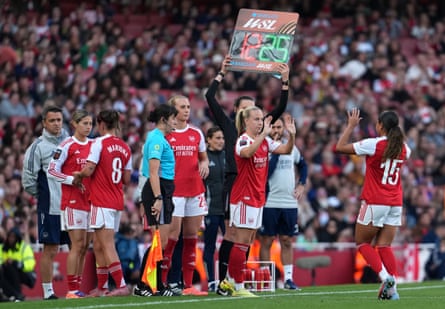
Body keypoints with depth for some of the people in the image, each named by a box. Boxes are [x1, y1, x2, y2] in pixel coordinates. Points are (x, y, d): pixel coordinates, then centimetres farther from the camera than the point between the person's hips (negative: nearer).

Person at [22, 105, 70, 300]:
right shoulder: (38, 147, -4)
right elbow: (28, 180, -4)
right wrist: (43, 195, 3)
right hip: (50, 208, -5)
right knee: (50, 250, -4)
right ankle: (48, 292, 1)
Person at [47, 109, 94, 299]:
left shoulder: (94, 145, 11)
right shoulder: (67, 146, -7)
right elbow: (51, 171, -9)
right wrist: (72, 180, -17)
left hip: (91, 200, 6)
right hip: (73, 200, -6)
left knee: (85, 246, 6)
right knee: (78, 245, -10)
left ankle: (78, 288, 11)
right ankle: (72, 290, -7)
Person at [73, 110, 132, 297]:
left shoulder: (99, 143, -10)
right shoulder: (125, 148, 10)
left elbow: (88, 170, -16)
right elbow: (126, 179, 12)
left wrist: (78, 176, 4)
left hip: (101, 202, -7)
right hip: (117, 202, 7)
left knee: (107, 245, -9)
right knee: (98, 245, 15)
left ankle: (121, 285, -18)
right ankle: (102, 287, 18)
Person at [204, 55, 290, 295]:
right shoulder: (229, 125, 5)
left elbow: (280, 108, 9)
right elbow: (210, 98, -1)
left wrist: (284, 81, 0)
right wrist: (222, 74, -2)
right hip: (233, 182, -4)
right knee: (231, 233, -8)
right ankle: (221, 282, -6)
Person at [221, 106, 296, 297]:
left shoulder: (265, 141, 10)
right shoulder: (243, 140, -14)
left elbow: (286, 150, 5)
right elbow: (247, 152, -37)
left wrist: (291, 135, -12)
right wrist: (263, 134, -44)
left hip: (258, 198, 8)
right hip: (244, 198, -8)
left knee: (247, 243, 12)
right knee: (242, 242, -6)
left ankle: (230, 281, 20)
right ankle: (238, 287, -1)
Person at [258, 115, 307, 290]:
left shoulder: (291, 147, 10)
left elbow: (303, 165, 26)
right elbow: (265, 173, -18)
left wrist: (301, 184, 12)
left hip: (290, 203, 4)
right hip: (269, 202, -4)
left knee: (287, 241, 7)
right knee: (266, 241, 0)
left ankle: (288, 278, 11)